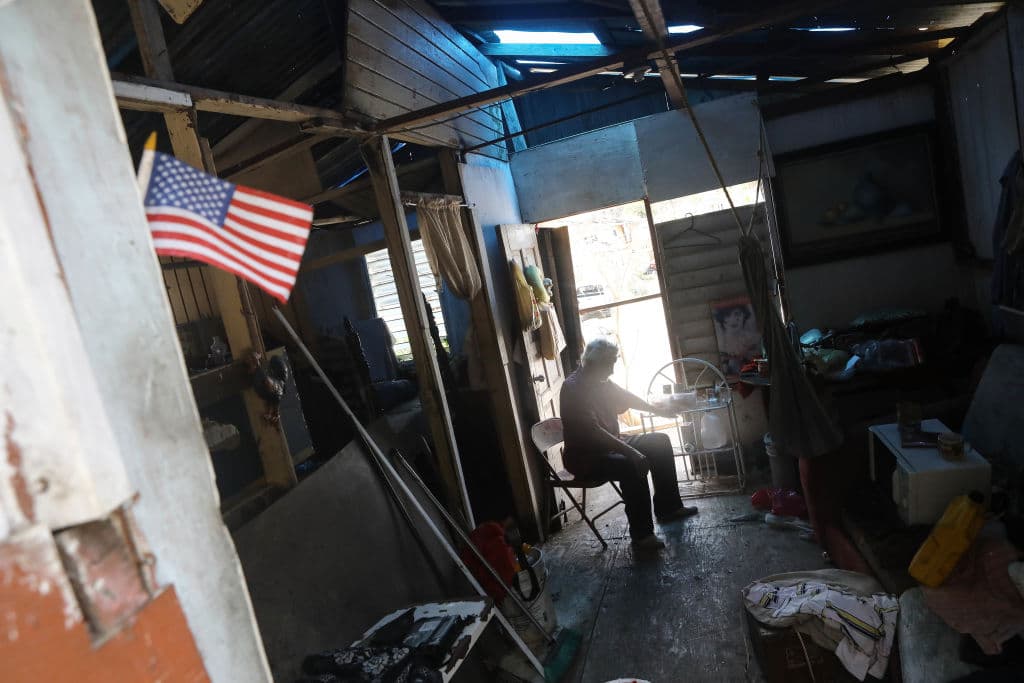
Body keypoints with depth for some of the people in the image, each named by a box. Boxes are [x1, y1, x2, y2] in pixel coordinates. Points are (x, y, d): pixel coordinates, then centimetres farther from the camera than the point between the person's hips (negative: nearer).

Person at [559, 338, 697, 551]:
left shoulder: (601, 382, 4)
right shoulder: (573, 388, -24)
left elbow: (627, 398, 22)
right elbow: (592, 431, -32)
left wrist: (659, 411, 25)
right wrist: (630, 451, -34)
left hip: (610, 445, 10)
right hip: (584, 457, -10)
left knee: (660, 442, 7)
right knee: (633, 465, -33)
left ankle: (668, 508, 14)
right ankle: (641, 535, -19)